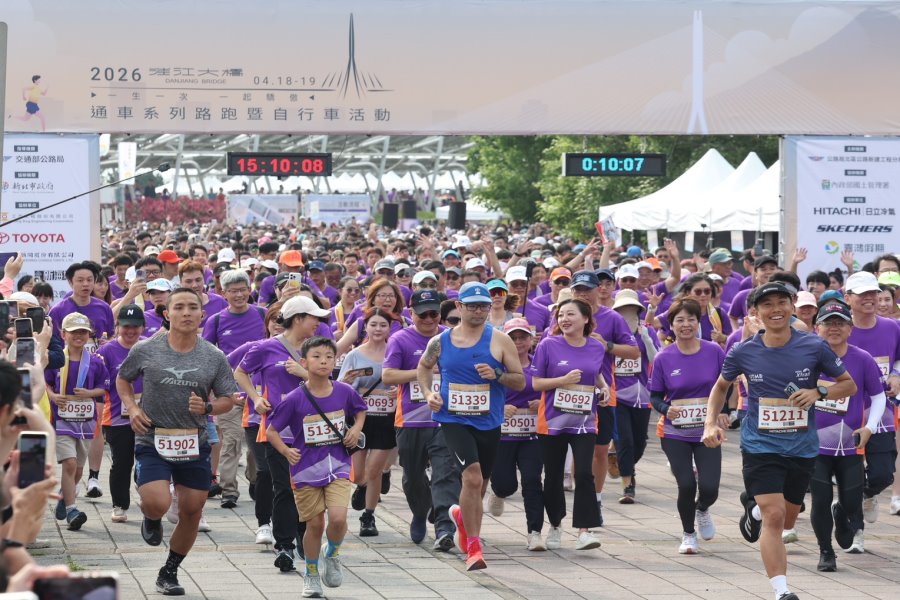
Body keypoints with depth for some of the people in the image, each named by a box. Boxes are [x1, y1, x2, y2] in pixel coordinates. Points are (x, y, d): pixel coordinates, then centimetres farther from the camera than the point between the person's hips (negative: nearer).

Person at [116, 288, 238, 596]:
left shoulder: (214, 357, -2)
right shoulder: (146, 350, -5)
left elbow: (228, 399, 6)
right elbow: (122, 379, 12)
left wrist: (206, 408, -15)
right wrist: (133, 408, -6)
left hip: (195, 444, 3)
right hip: (152, 441, -3)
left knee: (192, 511, 8)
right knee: (158, 503, -22)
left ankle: (169, 573, 29)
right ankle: (151, 520, 19)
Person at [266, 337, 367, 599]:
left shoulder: (345, 392, -5)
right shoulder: (295, 399, -13)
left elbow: (360, 410, 17)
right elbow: (272, 431, -3)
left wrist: (356, 429, -1)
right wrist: (285, 450, -19)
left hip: (338, 467, 1)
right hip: (307, 470, -1)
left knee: (338, 518, -16)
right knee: (315, 524, 5)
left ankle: (331, 553, 17)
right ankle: (311, 575, 27)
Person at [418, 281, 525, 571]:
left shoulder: (500, 341, -2)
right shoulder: (440, 342, 2)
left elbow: (520, 382, 1)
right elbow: (424, 367, 22)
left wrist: (497, 375, -18)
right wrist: (428, 393, 4)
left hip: (488, 423, 2)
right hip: (453, 420, -2)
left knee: (479, 486, 15)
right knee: (472, 476, -22)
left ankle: (461, 514, 51)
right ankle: (473, 546, -15)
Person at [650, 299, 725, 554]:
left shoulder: (714, 352, -4)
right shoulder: (663, 358, -5)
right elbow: (655, 396, 3)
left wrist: (723, 410, -6)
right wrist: (665, 409, -17)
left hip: (707, 432, 1)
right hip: (675, 434, 0)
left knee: (709, 487, -9)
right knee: (686, 486, -7)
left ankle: (702, 509, 30)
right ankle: (688, 535, 19)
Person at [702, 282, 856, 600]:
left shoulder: (814, 347, -8)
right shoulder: (743, 353, -6)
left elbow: (849, 385, 3)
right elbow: (721, 386, 14)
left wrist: (818, 393, -15)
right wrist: (711, 423, 0)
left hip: (802, 446, 2)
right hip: (760, 446, -2)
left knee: (786, 521, 17)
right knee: (774, 517, -17)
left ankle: (754, 507, 51)